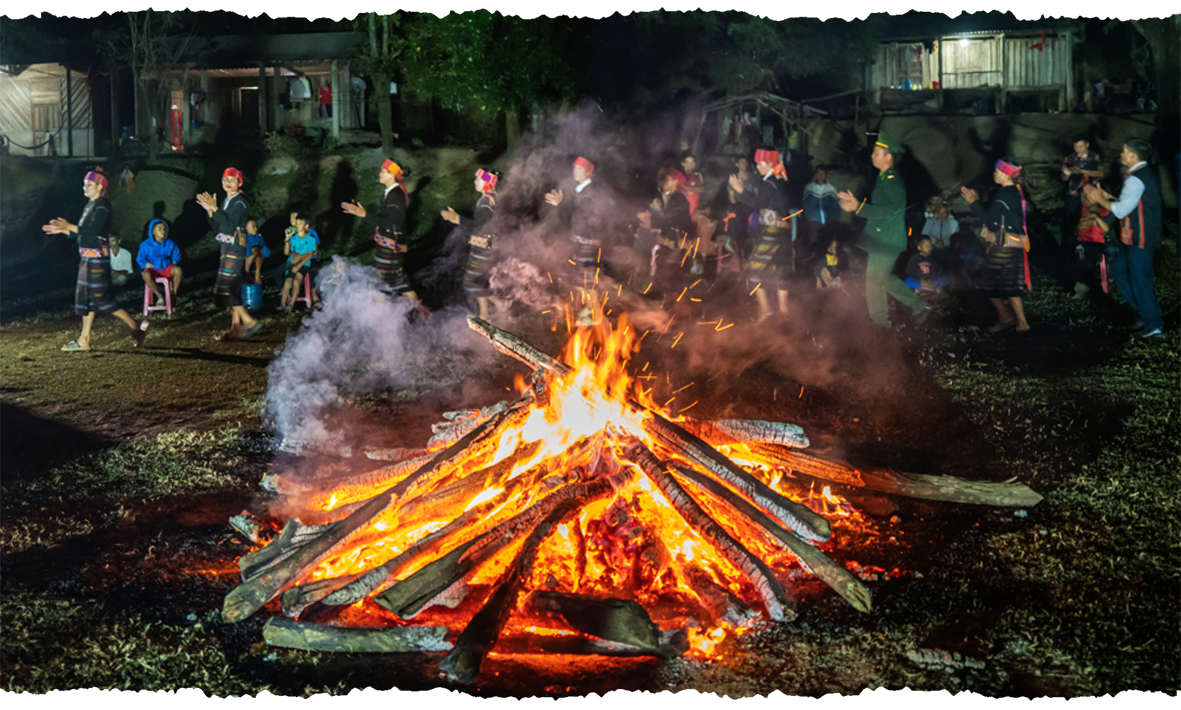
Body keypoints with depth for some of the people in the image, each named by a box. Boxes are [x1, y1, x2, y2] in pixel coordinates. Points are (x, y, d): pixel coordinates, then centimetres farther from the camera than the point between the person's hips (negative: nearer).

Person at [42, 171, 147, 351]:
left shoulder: (102, 206, -13)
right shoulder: (90, 205, 15)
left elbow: (92, 231, -24)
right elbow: (82, 232, 19)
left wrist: (69, 226, -19)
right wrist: (62, 230, 12)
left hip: (97, 257, -10)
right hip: (87, 257, 10)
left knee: (100, 298, -9)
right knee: (85, 296, 10)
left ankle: (135, 327, -3)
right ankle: (84, 340, 14)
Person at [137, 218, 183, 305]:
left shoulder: (170, 244, 4)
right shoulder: (146, 245, -2)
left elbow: (176, 256, 16)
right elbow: (140, 260, 1)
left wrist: (173, 262, -5)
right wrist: (150, 265, -14)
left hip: (167, 269, 2)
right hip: (153, 270, -2)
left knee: (178, 270, -31)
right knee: (146, 274, -38)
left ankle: (174, 293, -9)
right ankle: (159, 295, -21)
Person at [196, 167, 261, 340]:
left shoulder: (239, 202, -11)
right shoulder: (227, 201, 15)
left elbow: (229, 227, -21)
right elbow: (218, 228, 15)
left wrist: (215, 209, -21)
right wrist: (210, 210, 4)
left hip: (235, 249, -9)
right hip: (227, 248, 9)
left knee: (224, 289, -13)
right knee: (232, 290, 9)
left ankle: (249, 322, -12)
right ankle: (235, 328, 12)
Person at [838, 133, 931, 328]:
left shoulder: (893, 183, -21)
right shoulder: (884, 178, 10)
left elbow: (887, 211, -33)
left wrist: (857, 207, -39)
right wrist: (853, 200, 10)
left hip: (886, 242, -10)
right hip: (881, 240, 10)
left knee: (874, 281, -1)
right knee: (885, 278, 18)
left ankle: (880, 323, 12)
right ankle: (919, 308, 25)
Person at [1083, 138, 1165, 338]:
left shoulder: (1135, 179, -20)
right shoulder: (1146, 174, 13)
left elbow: (1121, 210, -20)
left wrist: (1100, 199, -7)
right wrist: (1107, 197, 16)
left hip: (1140, 239, -10)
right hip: (1136, 237, 10)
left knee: (1140, 280, -2)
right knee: (1117, 269, 18)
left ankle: (1154, 326, 7)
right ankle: (1145, 311, 22)